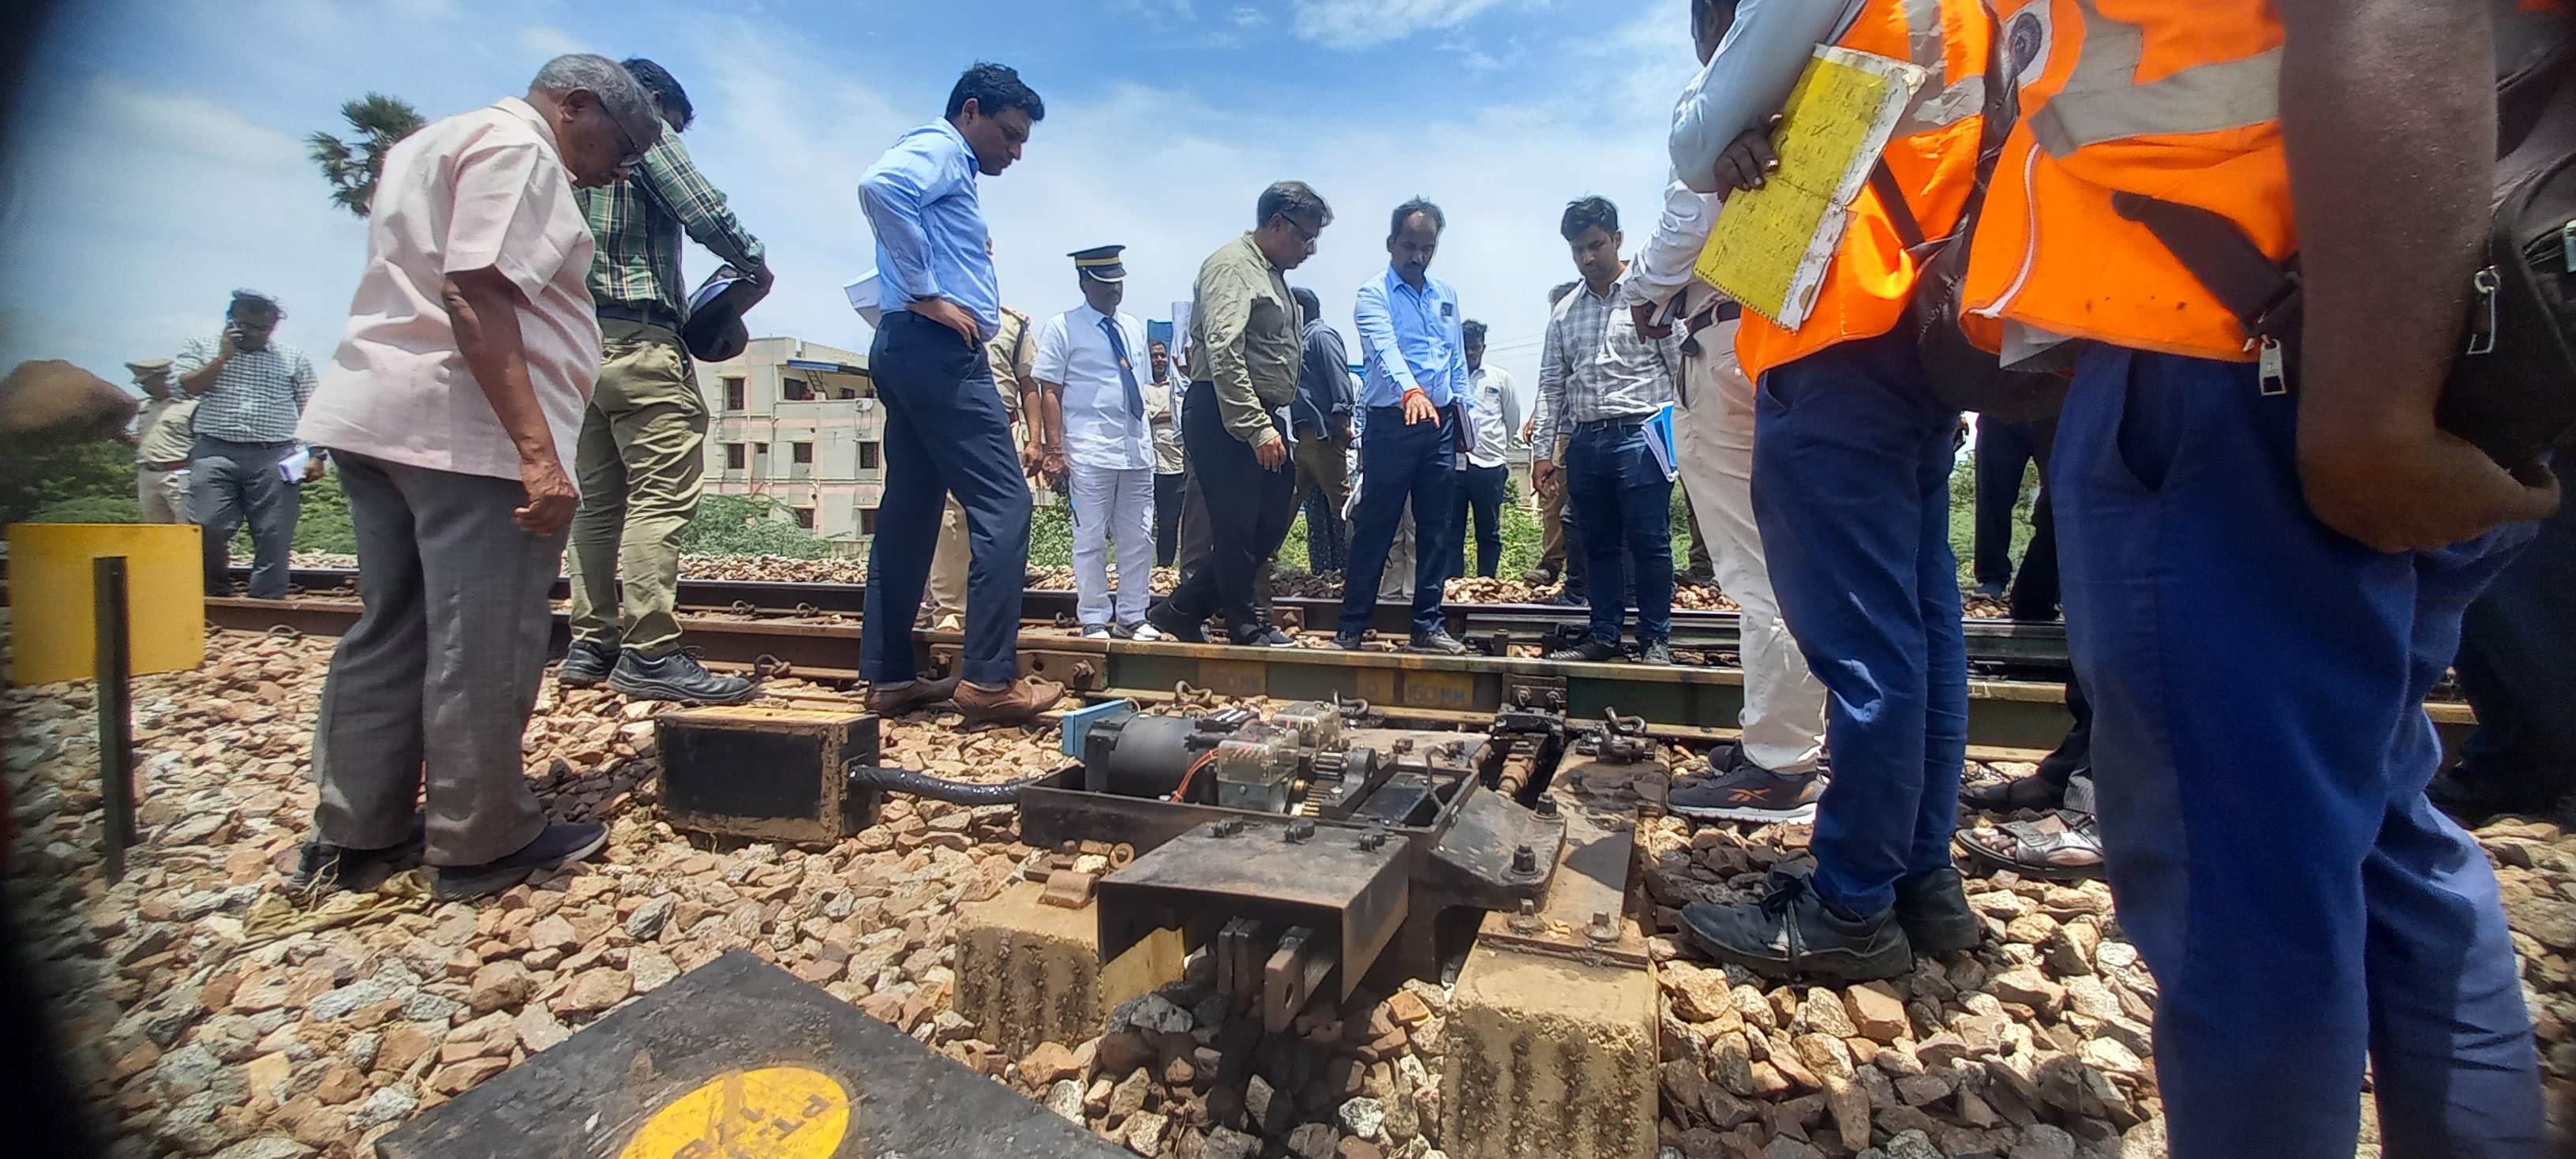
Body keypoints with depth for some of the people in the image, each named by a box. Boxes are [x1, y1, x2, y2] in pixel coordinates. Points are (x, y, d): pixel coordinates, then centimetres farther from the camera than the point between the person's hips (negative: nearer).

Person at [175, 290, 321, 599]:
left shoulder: (294, 359, 16)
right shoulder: (201, 349, 17)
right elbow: (187, 387, 1)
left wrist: (316, 456, 0)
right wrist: (223, 357, -1)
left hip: (275, 458, 0)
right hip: (215, 453, 0)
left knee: (274, 539, -4)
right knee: (208, 530, -9)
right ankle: (215, 597, 7)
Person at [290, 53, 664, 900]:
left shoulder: (438, 143, 26)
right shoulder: (518, 147, -7)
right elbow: (477, 295, -20)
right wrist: (538, 451, -25)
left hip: (377, 416, 10)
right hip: (468, 428, -10)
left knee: (390, 632, 15)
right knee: (483, 647, -3)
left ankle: (354, 835, 24)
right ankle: (482, 846, 8)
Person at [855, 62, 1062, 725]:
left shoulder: (951, 174, 27)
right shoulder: (938, 149, -3)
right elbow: (879, 185, -25)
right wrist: (926, 293, -22)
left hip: (914, 354, 10)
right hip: (938, 351, -10)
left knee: (910, 513, 8)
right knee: (1003, 504, -12)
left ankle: (889, 677, 12)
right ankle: (990, 681, -13)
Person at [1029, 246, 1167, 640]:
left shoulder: (1135, 327, 16)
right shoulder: (1061, 328, -1)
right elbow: (1049, 392, -5)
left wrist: (1148, 436, 16)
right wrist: (1055, 451, -12)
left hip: (1138, 447, 6)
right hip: (1089, 451, -5)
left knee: (1140, 537, 7)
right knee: (1091, 538, -1)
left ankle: (1131, 618, 17)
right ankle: (1094, 621, 9)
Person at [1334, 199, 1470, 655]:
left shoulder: (1446, 294, 16)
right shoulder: (1373, 294, -4)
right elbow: (1385, 347, -23)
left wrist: (1464, 407, 10)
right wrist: (1410, 391, -40)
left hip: (1441, 425, 6)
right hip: (1392, 424, -5)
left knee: (1435, 527, 7)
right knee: (1374, 527, -3)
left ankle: (1429, 625, 15)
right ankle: (1352, 626, 6)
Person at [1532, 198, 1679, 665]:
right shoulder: (1564, 312, 14)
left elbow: (1683, 365, 0)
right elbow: (1551, 384, 15)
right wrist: (1545, 449, 10)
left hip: (1639, 437, -4)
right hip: (1584, 440, 5)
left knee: (1650, 542, -2)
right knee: (1599, 545, 9)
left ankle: (1656, 638, 8)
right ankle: (1604, 636, 17)